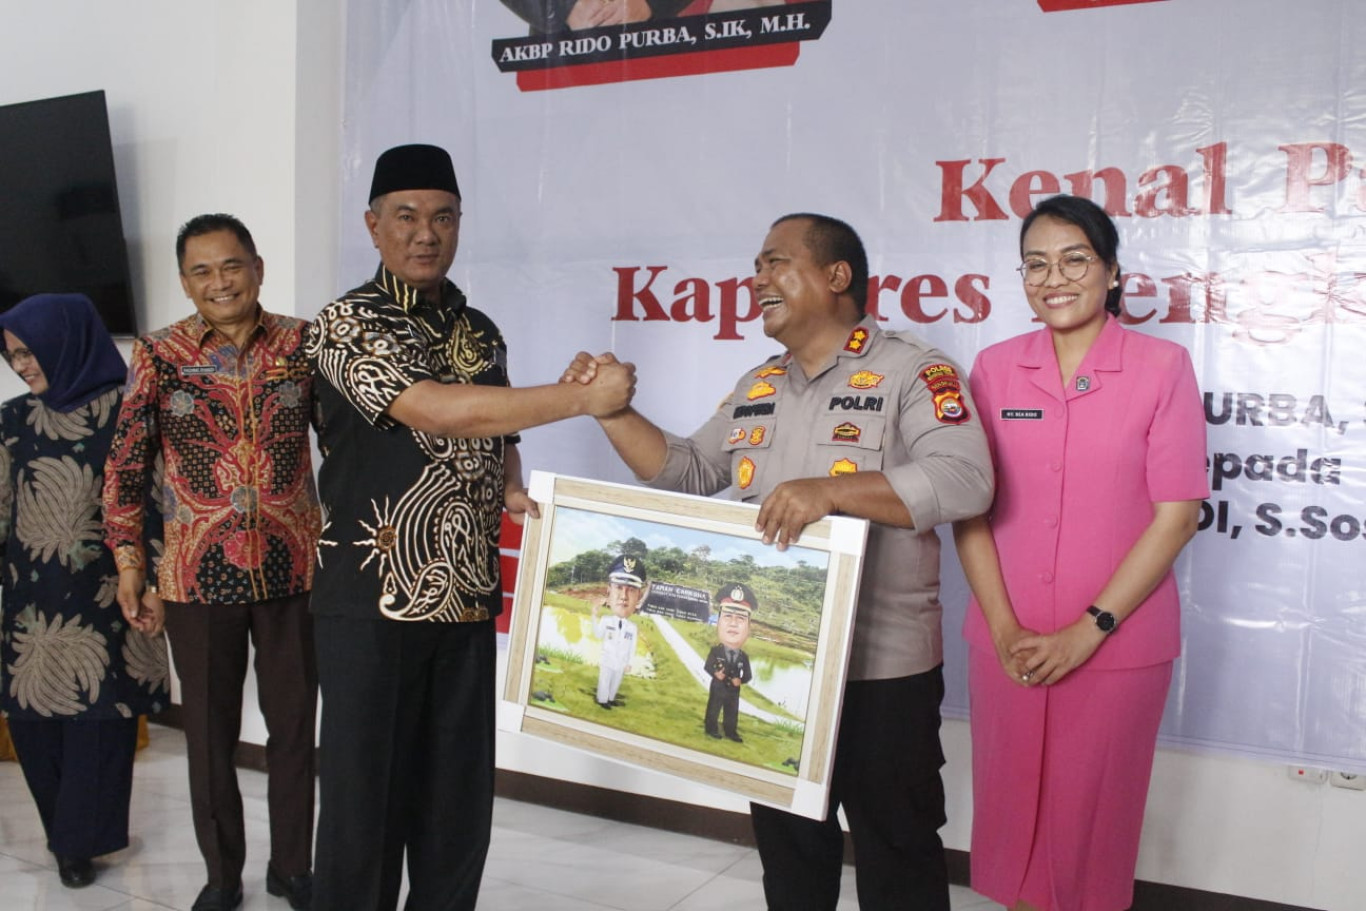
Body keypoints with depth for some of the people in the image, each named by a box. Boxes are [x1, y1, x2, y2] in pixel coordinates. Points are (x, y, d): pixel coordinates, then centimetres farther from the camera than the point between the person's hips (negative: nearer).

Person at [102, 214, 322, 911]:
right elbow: (125, 467, 1)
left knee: (294, 724, 11)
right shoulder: (158, 355, -3)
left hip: (294, 568, 1)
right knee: (209, 732, 12)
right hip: (197, 575, 0)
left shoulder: (303, 344, -2)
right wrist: (129, 566, 0)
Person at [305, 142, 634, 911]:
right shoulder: (349, 324, -8)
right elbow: (438, 412, -23)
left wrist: (514, 493, -2)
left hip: (467, 599, 6)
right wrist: (587, 397, -22)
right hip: (373, 598, -5)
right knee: (366, 799, 3)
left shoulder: (481, 332, 12)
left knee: (460, 799, 11)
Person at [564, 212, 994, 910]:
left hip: (882, 669, -6)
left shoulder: (911, 371, -10)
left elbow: (965, 480, -24)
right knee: (789, 853, 22)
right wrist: (610, 407, 4)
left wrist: (831, 491, -33)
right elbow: (685, 473, 16)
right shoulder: (757, 387, 13)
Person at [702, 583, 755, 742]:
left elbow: (748, 675, -2)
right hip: (717, 688, -2)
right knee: (713, 710, 8)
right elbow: (707, 666, -9)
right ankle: (711, 729, 22)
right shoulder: (716, 650, -12)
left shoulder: (743, 656, -6)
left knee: (732, 713, 11)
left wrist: (740, 680, -20)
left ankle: (731, 732, 23)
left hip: (733, 691, 2)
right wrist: (715, 673, -26)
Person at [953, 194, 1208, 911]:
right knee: (1011, 808, 13)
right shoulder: (995, 368, 3)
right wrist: (1003, 626, -8)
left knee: (1091, 819, 10)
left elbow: (1176, 515, -7)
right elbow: (969, 508, 2)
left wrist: (1088, 630, -12)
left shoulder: (1162, 367, -5)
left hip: (1117, 647, -2)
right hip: (1006, 645, 2)